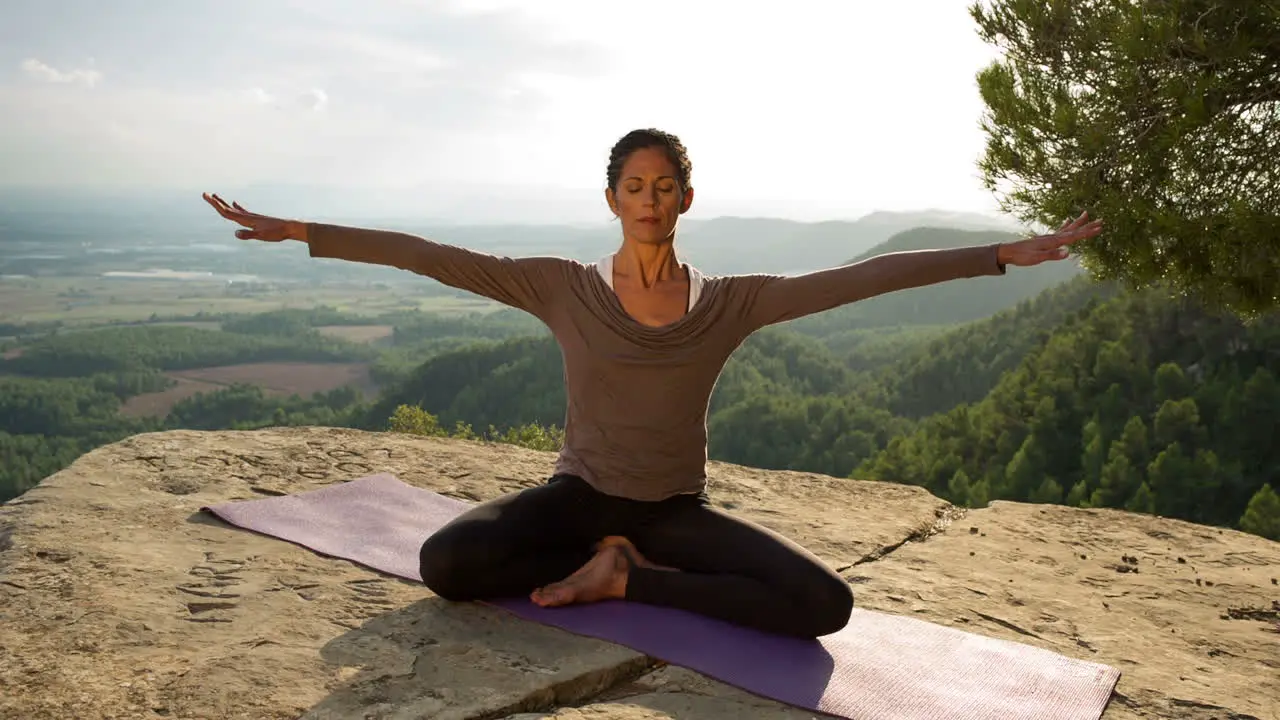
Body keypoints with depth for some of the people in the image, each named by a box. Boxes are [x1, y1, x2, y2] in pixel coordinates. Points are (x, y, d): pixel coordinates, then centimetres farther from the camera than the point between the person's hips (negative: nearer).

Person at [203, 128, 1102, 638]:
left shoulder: (733, 301, -6)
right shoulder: (564, 287, -8)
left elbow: (867, 275, -8)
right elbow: (430, 255, -12)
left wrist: (1007, 253, -8)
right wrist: (297, 231, -14)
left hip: (679, 510, 1)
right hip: (579, 496, -1)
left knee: (826, 603, -22)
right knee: (445, 562, -28)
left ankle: (623, 578, -8)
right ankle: (612, 557, -3)